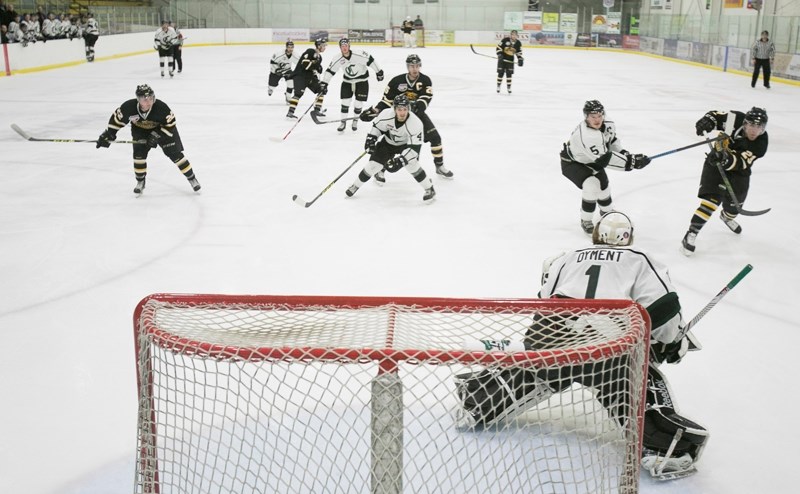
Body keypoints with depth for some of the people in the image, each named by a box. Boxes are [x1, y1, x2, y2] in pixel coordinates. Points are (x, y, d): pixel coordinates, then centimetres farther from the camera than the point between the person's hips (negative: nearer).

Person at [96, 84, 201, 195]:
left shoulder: (161, 107, -36)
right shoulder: (129, 107, -31)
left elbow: (170, 124, -24)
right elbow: (117, 119, -13)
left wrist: (156, 136, -30)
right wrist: (108, 134, -13)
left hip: (161, 129, -2)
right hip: (140, 130, 2)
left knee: (175, 154, -6)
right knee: (139, 153, -10)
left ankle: (191, 178, 9)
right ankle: (140, 181, 12)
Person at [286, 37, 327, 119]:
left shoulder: (319, 57, 13)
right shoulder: (310, 52, -14)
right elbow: (305, 64, -26)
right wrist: (316, 65, -23)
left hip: (309, 77, 9)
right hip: (299, 75, -9)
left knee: (321, 90, 8)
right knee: (299, 92, -25)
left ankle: (317, 109, 15)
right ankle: (290, 112, -26)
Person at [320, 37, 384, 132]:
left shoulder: (359, 55, -27)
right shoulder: (338, 60, -17)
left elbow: (370, 61, -17)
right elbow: (330, 71, -8)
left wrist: (379, 72, -9)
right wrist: (324, 83, -12)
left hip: (362, 80, -2)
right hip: (347, 81, 2)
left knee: (359, 102, 0)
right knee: (345, 101, -4)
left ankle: (355, 121, 22)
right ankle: (343, 122, 10)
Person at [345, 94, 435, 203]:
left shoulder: (415, 123, -37)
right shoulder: (386, 114, -29)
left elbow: (415, 147, -38)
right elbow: (377, 126, -6)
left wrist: (401, 160, -46)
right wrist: (371, 139, -14)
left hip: (406, 144, -3)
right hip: (388, 142, 3)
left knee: (411, 164, -25)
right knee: (374, 164, -5)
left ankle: (429, 189, -6)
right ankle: (355, 185, 17)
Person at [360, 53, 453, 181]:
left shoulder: (425, 81, -10)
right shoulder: (397, 81, -15)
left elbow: (426, 98, -23)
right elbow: (387, 100, -8)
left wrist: (419, 105, -44)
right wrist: (373, 111, -19)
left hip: (418, 113, 3)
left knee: (435, 137, -2)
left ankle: (440, 166, 18)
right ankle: (380, 169, -1)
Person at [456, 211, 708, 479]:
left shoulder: (566, 257, 28)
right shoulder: (639, 260, 17)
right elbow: (663, 304, 5)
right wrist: (674, 341, 21)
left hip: (549, 335, 4)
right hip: (605, 342, -4)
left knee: (525, 371, 29)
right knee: (643, 383, 11)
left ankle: (476, 404, 29)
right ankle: (663, 448, -7)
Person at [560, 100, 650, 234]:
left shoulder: (608, 126, -15)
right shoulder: (586, 136, -42)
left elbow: (612, 140, 9)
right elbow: (606, 159, -39)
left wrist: (624, 153, -5)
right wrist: (632, 162, -37)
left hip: (590, 161, 8)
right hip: (572, 163, -8)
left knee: (603, 183, 12)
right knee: (591, 185, -25)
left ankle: (607, 211, 45)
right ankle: (586, 221, -6)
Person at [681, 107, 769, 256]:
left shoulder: (761, 143, -24)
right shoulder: (735, 120, -25)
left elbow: (740, 163, -34)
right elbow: (714, 116, -10)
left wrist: (727, 159, -54)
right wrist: (707, 121, -33)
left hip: (738, 170, 3)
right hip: (716, 164, -3)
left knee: (735, 202, 19)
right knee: (712, 200, -18)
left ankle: (727, 217, 57)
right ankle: (691, 234, -14)